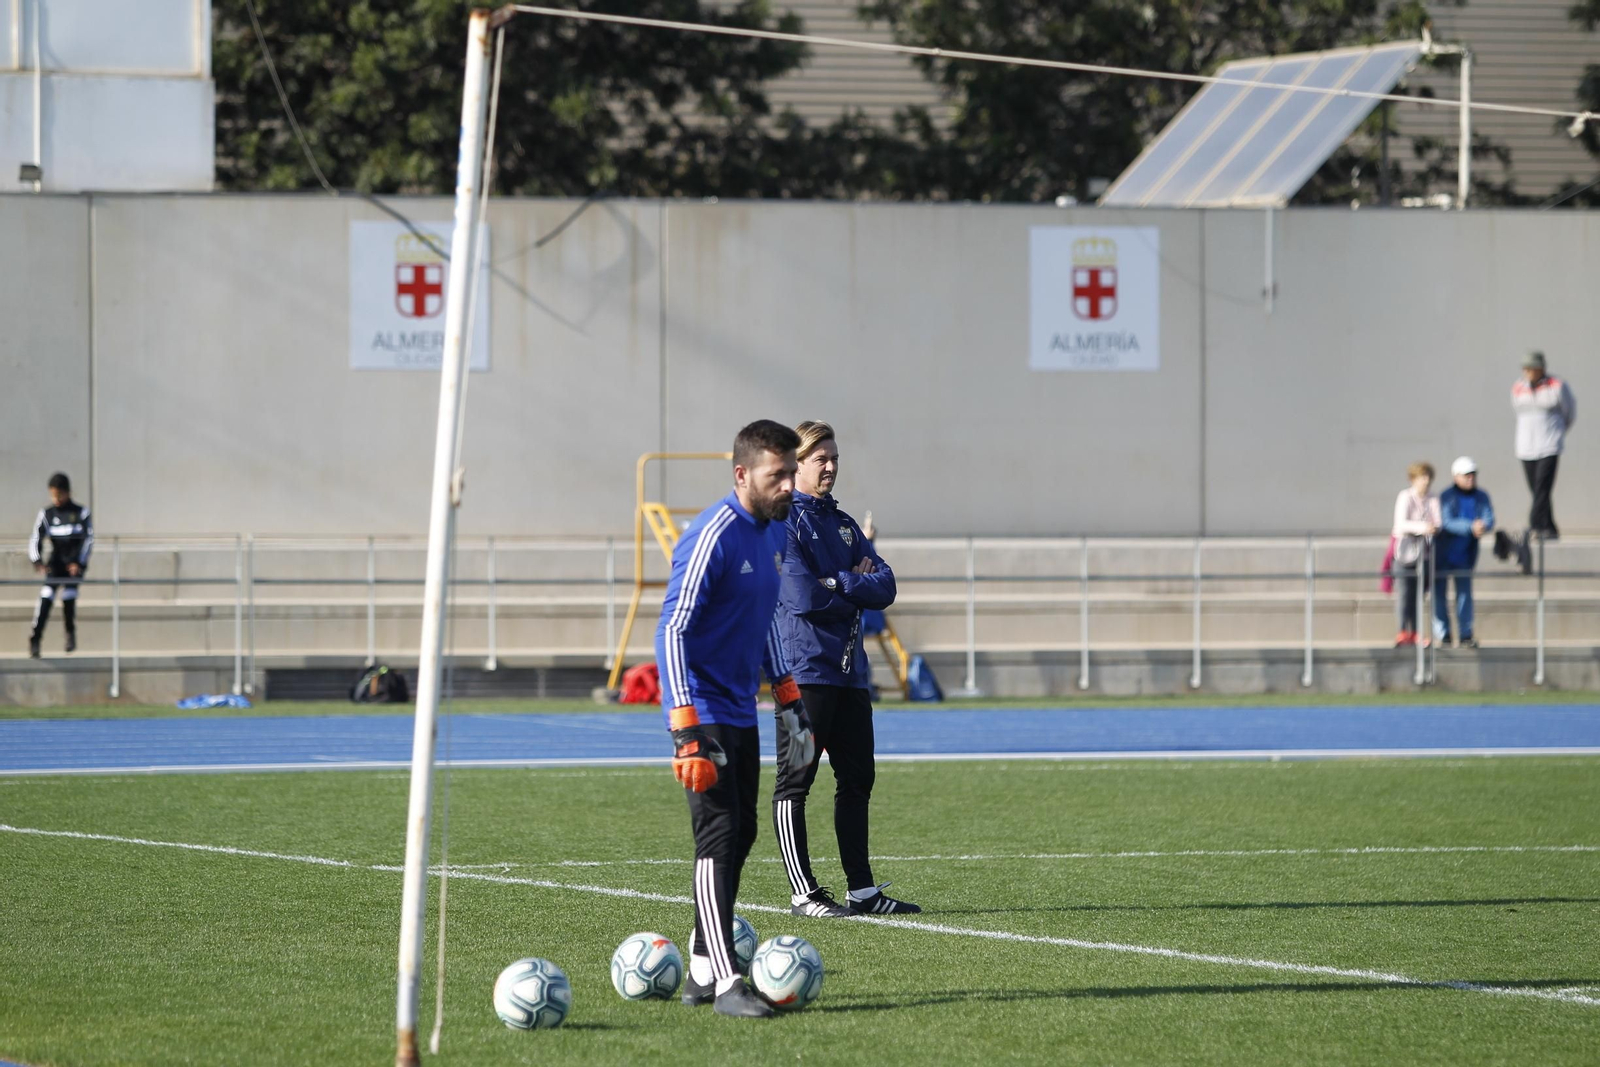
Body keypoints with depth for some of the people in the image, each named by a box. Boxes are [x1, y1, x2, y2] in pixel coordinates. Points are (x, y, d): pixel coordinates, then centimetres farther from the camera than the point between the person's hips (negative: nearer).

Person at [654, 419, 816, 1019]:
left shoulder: (774, 531, 10)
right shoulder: (713, 537, -19)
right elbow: (671, 630, -21)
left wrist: (788, 700, 23)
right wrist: (686, 729, -27)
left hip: (741, 713, 9)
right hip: (705, 714, -9)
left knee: (738, 837, 11)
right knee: (719, 838, -13)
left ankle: (701, 971, 19)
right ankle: (723, 985, -16)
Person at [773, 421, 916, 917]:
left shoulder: (843, 524, 16)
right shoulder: (783, 523, -7)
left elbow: (884, 588, 7)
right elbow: (802, 597, -18)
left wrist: (837, 584, -9)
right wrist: (857, 584, -5)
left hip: (849, 669, 8)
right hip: (804, 668, -8)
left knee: (857, 779, 9)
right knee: (795, 782, -3)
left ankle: (863, 889, 14)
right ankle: (803, 893, -1)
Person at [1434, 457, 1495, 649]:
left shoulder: (1481, 497, 2)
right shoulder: (1446, 497, -10)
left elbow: (1489, 520, -6)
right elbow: (1446, 522, -21)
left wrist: (1483, 527, -31)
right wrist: (1472, 527, -32)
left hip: (1465, 554, 3)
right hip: (1443, 552, -3)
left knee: (1464, 593, 3)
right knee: (1440, 592, 2)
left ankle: (1465, 635, 5)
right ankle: (1442, 632, 9)